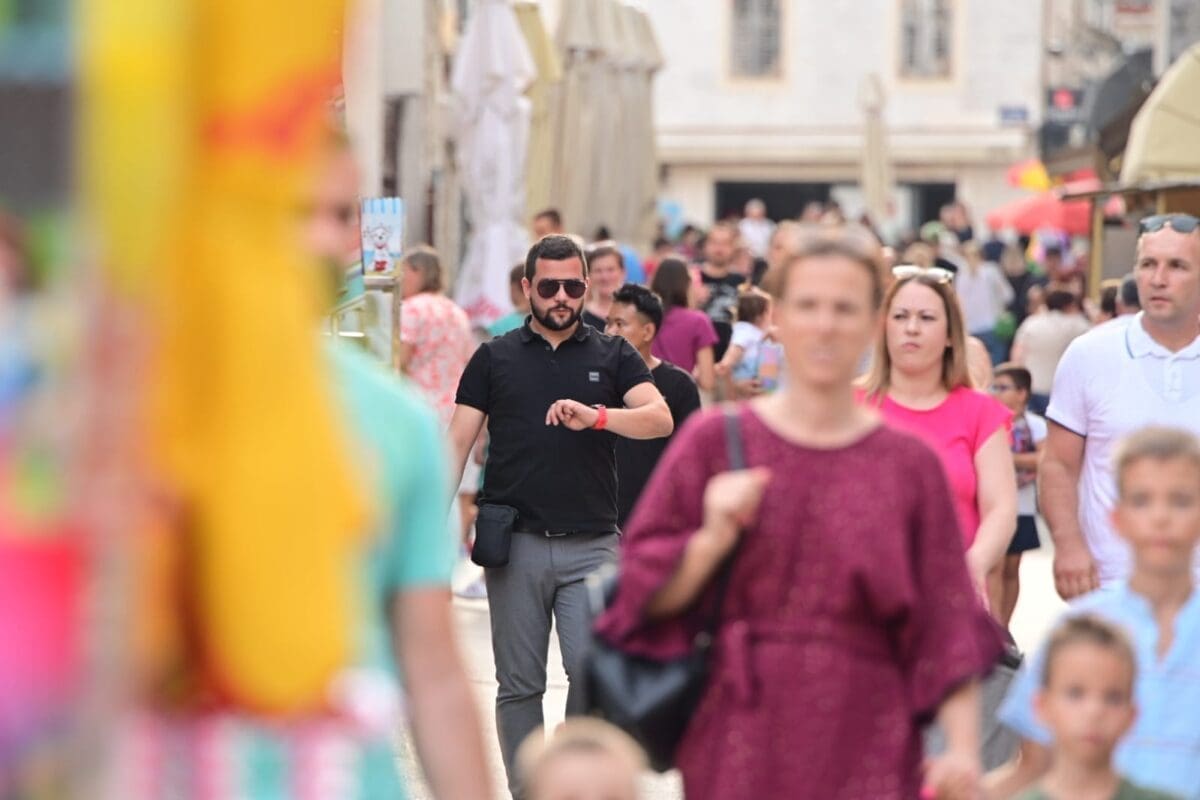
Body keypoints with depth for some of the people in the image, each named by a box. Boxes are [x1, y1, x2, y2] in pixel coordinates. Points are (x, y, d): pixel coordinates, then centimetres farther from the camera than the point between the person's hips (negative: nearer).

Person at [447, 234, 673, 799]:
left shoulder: (612, 356, 9)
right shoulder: (494, 358, 10)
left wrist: (596, 417, -24)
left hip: (590, 544, 0)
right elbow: (459, 441, 5)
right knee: (519, 684, 5)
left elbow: (660, 418, -6)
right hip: (515, 542, 1)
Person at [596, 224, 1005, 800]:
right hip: (741, 742, 0)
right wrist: (713, 540, -14)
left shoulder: (910, 465, 4)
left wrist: (962, 745, -5)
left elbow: (947, 620, 3)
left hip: (867, 749, 0)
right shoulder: (715, 442, 2)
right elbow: (645, 594, 3)